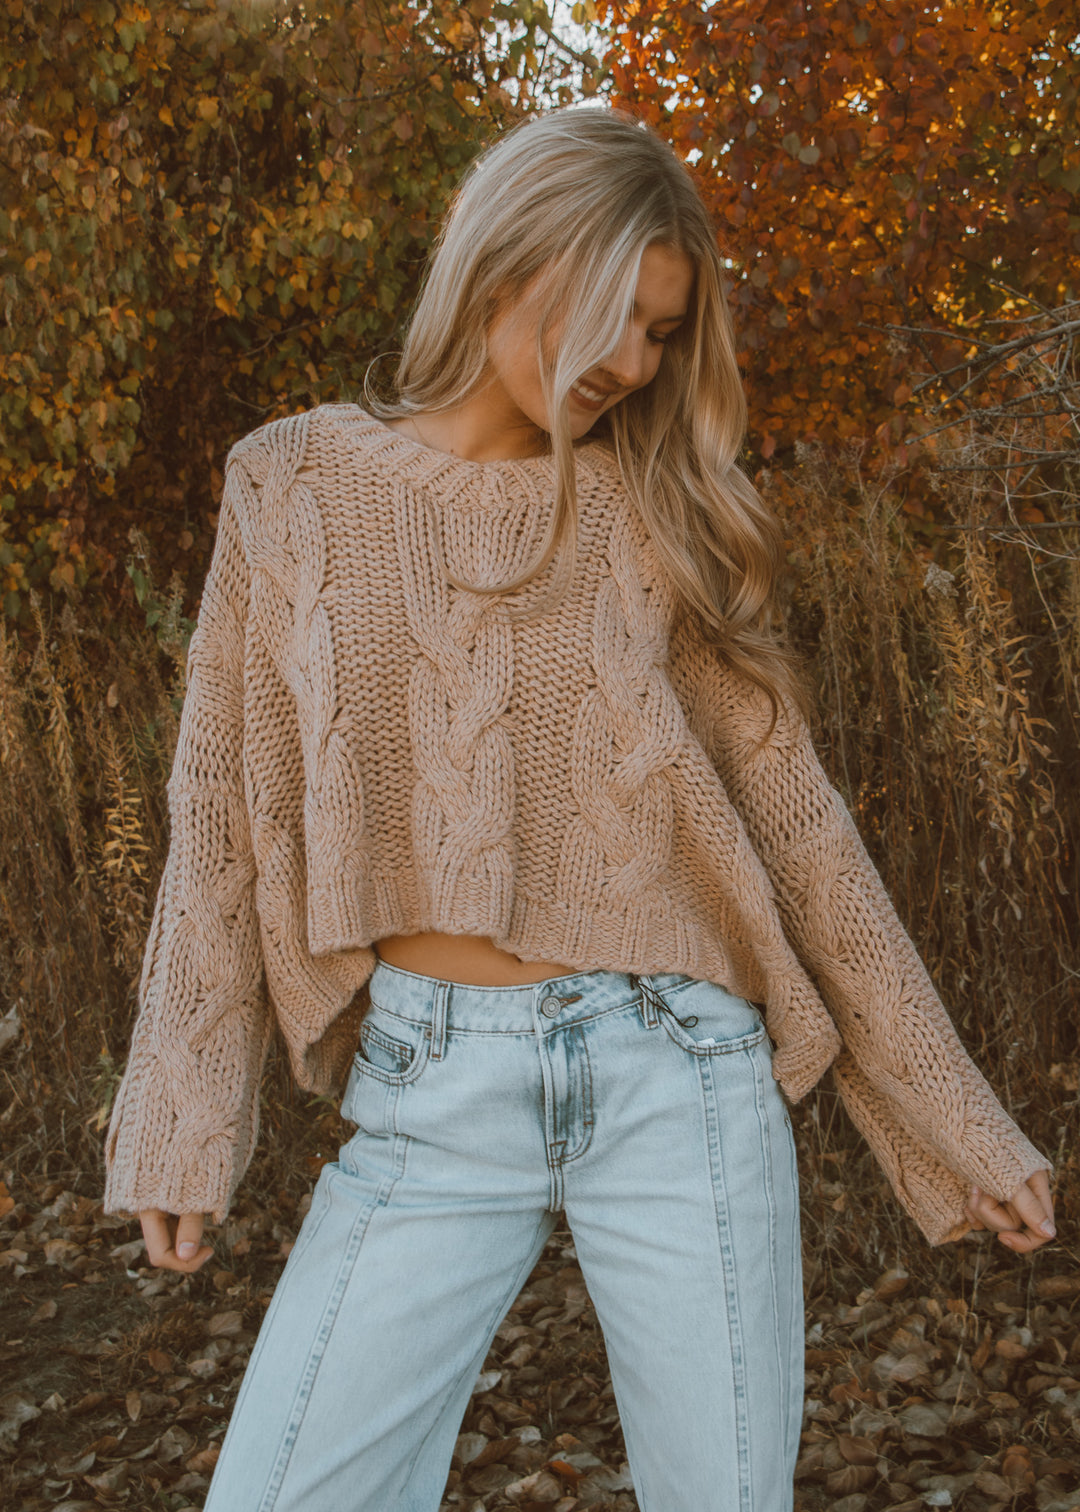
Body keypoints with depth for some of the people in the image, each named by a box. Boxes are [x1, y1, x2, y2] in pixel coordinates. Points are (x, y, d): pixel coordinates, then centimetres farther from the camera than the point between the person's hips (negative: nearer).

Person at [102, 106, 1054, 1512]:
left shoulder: (658, 512, 3)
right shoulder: (296, 486, 3)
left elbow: (790, 816, 5)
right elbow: (227, 812, 5)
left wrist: (955, 1123, 6)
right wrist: (181, 1120, 1)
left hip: (676, 1078, 0)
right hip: (430, 1102, 0)